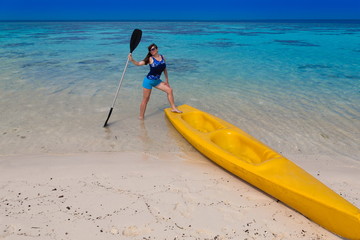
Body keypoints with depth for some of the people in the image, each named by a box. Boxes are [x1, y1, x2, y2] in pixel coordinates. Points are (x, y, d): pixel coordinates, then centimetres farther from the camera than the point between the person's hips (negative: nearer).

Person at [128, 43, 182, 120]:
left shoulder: (162, 57, 2)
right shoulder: (150, 59, -11)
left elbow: (165, 69, 11)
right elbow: (139, 63, -17)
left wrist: (166, 80, 10)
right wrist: (132, 60, -34)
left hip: (157, 81, 5)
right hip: (149, 81, -5)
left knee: (169, 90, 1)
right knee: (146, 99, 0)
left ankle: (173, 108, 13)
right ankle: (141, 116, 11)